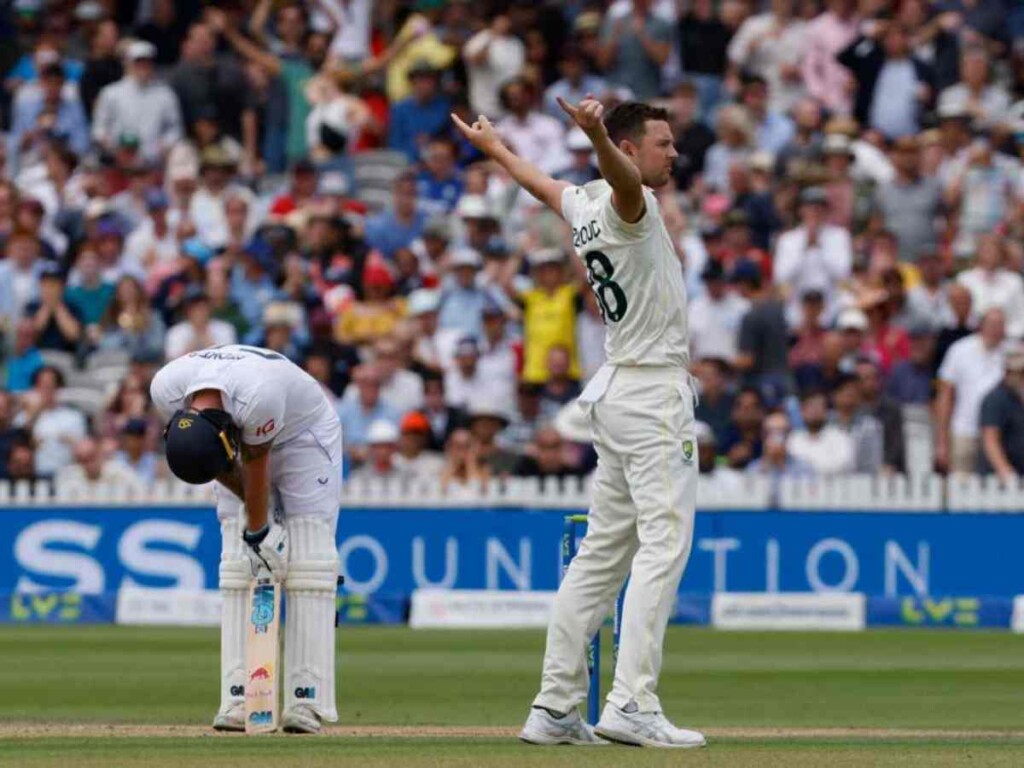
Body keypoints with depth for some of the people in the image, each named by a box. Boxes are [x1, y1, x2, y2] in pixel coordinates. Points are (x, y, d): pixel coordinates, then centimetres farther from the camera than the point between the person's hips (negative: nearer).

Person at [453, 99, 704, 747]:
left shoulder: (583, 206, 14)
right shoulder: (626, 203, -12)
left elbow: (544, 184, 35)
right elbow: (625, 179, -36)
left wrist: (495, 148, 55)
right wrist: (597, 135, -58)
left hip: (617, 393, 10)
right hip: (654, 392, -10)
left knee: (604, 551, 11)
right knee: (663, 545, -15)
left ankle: (556, 707, 11)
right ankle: (632, 705, -25)